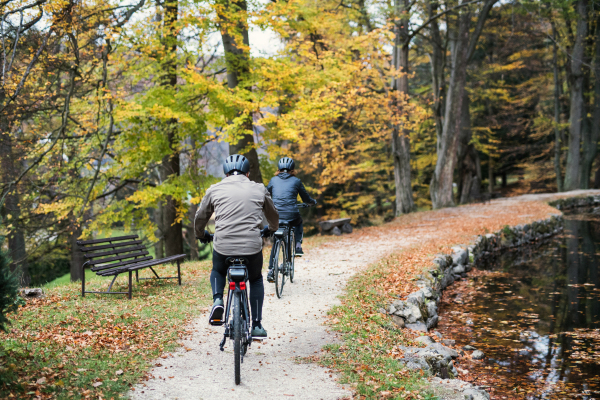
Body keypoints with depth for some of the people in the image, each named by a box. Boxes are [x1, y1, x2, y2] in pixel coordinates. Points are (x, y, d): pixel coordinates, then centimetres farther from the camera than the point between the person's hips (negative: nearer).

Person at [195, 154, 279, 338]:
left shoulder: (215, 189, 9)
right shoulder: (259, 189, 10)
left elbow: (200, 218, 18)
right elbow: (273, 216, 26)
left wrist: (201, 235, 39)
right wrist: (271, 229, 48)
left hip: (223, 247, 0)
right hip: (252, 247, 0)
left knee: (217, 272, 32)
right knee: (256, 280, 27)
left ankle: (217, 301, 4)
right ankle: (257, 326, 22)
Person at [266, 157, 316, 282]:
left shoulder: (273, 180, 10)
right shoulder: (296, 181, 5)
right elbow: (306, 198, 14)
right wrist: (313, 201, 36)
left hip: (275, 216, 1)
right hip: (292, 216, -1)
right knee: (299, 223, 36)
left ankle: (271, 270, 9)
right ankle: (298, 246, 22)